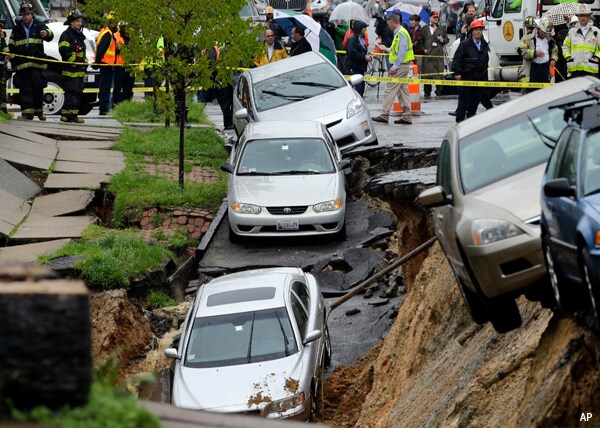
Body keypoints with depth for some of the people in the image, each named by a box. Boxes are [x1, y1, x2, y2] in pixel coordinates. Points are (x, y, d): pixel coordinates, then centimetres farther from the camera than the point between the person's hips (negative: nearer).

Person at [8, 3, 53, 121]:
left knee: (38, 88, 2)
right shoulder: (17, 29, 12)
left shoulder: (39, 25, 5)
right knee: (25, 89, -2)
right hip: (22, 63, 1)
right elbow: (11, 46, 16)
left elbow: (50, 36, -12)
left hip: (37, 62, -1)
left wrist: (47, 33, -37)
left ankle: (39, 111, 14)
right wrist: (13, 60, 7)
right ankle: (27, 112, -2)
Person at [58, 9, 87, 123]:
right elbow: (64, 50, -18)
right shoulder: (66, 35, -8)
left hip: (80, 71, 9)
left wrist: (85, 62, 20)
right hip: (70, 70, -9)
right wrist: (73, 61, -18)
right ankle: (67, 115, -14)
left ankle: (74, 114, 14)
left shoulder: (79, 35, 22)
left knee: (78, 93, 9)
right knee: (71, 93, -13)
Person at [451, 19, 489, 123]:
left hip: (480, 77, 6)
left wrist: (485, 75, 19)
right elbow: (457, 59, -9)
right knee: (464, 99, -3)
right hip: (467, 76, -6)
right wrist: (457, 72, -16)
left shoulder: (484, 44, 12)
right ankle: (460, 118, 1)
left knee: (476, 99, 8)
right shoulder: (465, 44, -7)